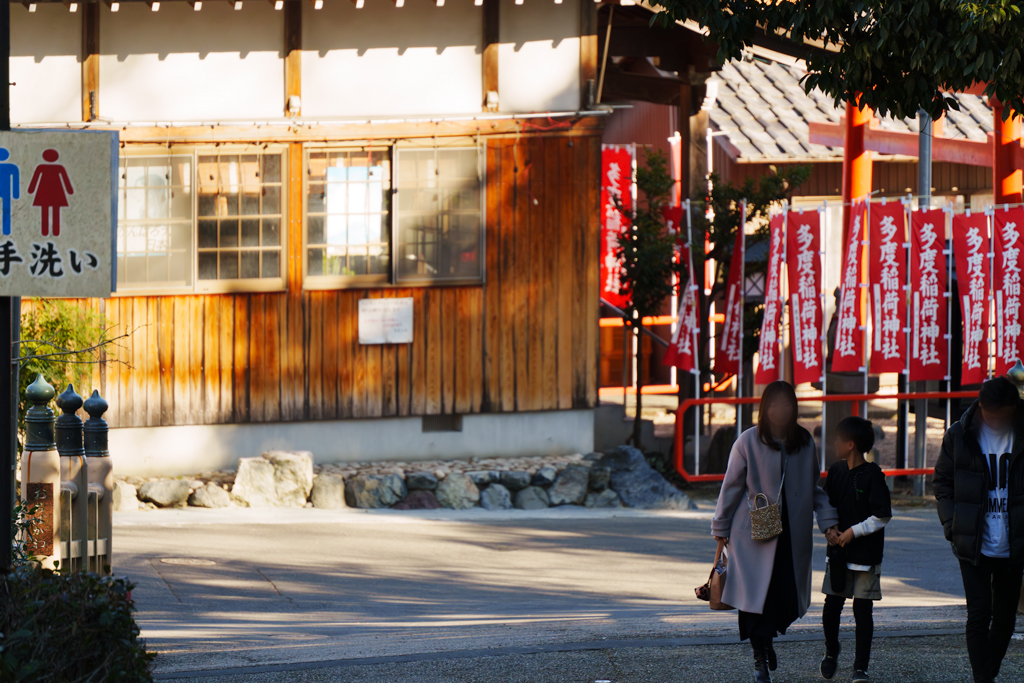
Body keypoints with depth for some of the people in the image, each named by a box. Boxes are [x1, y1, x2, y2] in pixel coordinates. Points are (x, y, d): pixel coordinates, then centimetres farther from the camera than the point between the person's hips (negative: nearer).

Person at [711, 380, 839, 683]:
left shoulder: (805, 442, 3)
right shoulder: (748, 442, -7)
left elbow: (814, 488, 13)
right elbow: (731, 487, 1)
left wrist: (828, 522, 5)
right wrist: (721, 528, 5)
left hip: (793, 535, 3)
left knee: (790, 601, 0)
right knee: (758, 596, -3)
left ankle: (768, 638, 31)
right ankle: (760, 658, 13)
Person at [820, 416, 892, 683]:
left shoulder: (872, 476, -11)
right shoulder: (836, 471, 7)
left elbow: (883, 516, -12)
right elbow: (827, 504, 19)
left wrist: (854, 531, -14)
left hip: (866, 554, -5)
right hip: (839, 551, 5)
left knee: (862, 611, -1)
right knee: (831, 608, 4)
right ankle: (831, 653, 28)